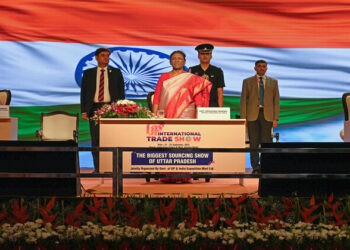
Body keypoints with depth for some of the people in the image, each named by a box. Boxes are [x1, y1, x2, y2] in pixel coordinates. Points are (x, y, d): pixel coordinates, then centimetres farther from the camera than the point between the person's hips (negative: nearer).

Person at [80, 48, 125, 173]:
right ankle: (97, 168, 6)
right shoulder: (88, 73, 10)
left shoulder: (116, 72, 9)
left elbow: (121, 92, 8)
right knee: (95, 139, 1)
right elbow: (83, 92, 9)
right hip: (94, 108, 1)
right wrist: (84, 111, 0)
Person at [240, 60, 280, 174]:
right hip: (252, 115, 0)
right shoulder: (247, 81, 10)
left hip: (267, 115, 0)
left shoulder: (273, 82, 13)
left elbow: (276, 100, 10)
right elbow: (243, 100, 7)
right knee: (254, 142, 0)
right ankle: (255, 167, 6)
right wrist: (243, 118, -2)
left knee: (266, 142, -4)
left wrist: (275, 118, 2)